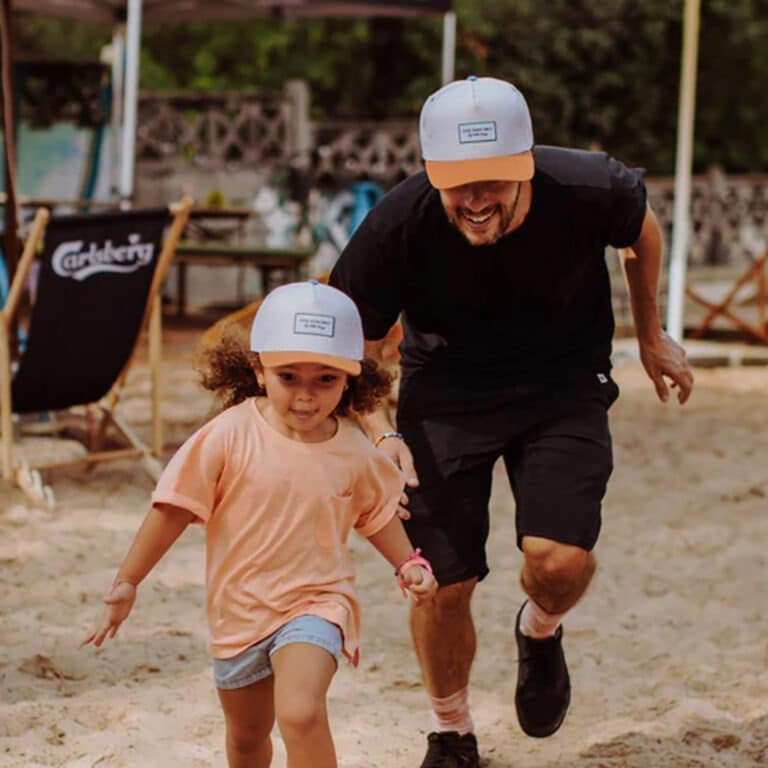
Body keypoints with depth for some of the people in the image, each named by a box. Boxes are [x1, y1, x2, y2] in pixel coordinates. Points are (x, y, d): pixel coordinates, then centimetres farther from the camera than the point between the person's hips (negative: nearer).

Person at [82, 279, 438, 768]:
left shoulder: (354, 452, -8)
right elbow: (175, 507, -10)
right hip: (239, 610, 2)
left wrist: (409, 564, -2)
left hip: (316, 603, -1)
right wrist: (128, 581, -9)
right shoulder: (231, 436, -16)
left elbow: (377, 513, 12)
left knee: (300, 714, -29)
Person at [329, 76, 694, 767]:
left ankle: (540, 633, 19)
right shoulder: (397, 228, -26)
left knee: (560, 560, -20)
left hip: (564, 385, 0)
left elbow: (642, 229, 1)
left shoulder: (586, 191, -26)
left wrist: (651, 336, 14)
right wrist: (382, 433, -28)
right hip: (445, 391, 0)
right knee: (442, 586, -2)